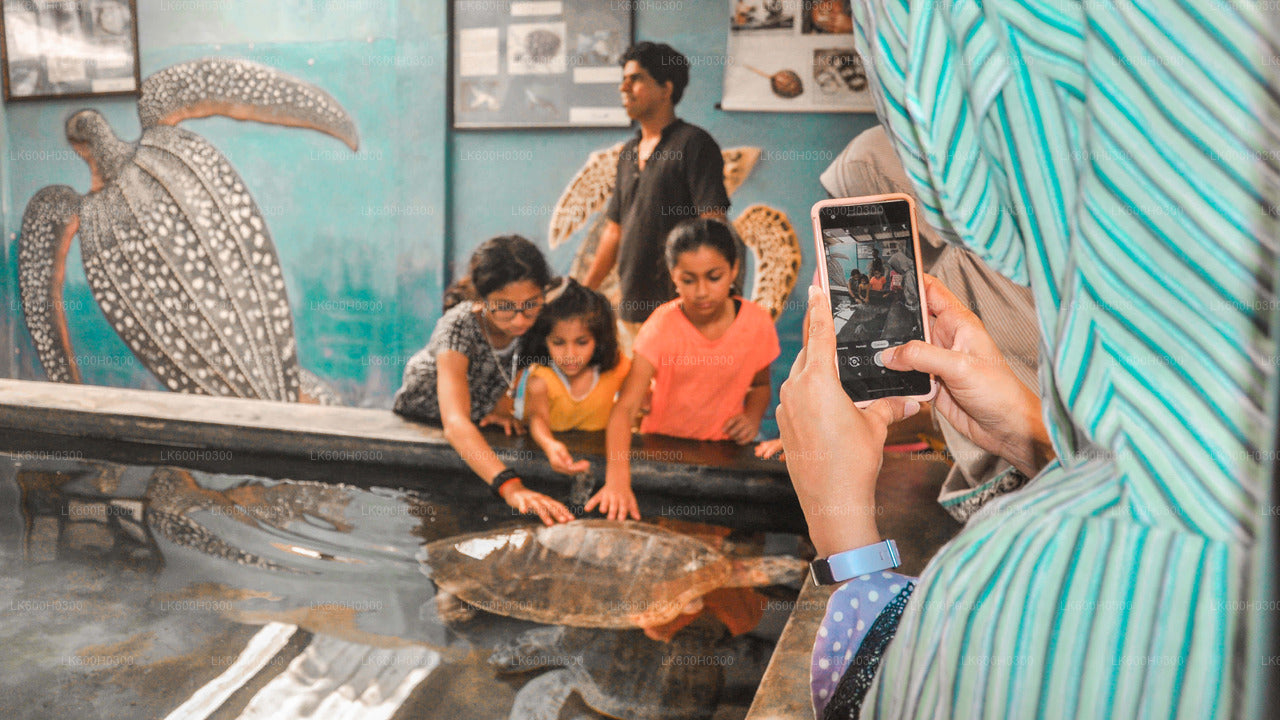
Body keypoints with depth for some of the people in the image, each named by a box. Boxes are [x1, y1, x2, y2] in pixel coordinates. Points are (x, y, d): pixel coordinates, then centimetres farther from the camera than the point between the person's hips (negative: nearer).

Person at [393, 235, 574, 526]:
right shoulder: (458, 329, -39)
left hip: (482, 418, 4)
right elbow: (455, 425, -53)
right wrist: (511, 487, -66)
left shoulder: (532, 320, -23)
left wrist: (501, 405, -17)